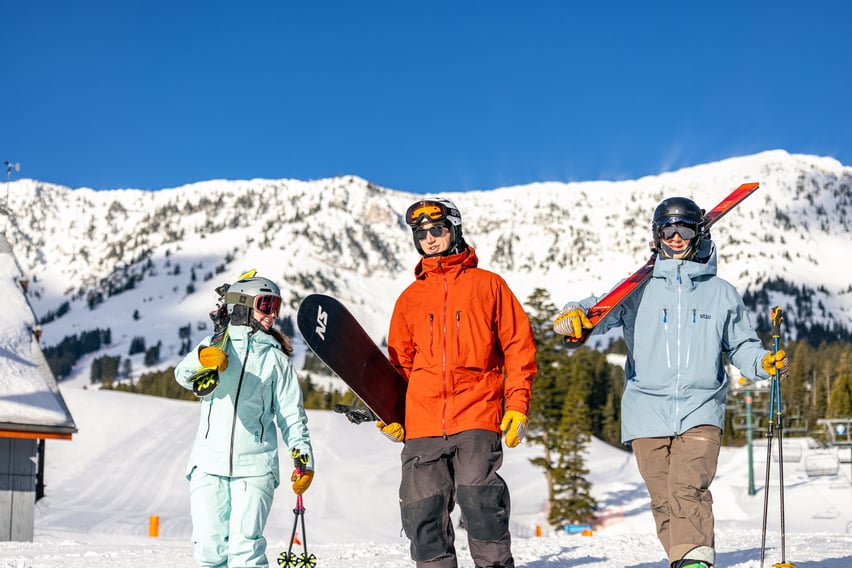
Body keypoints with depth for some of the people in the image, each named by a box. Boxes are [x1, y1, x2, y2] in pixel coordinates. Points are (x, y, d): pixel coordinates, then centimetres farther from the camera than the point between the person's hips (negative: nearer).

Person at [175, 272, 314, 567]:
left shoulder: (276, 357, 12)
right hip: (209, 463, 1)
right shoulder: (215, 344, 10)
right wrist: (202, 360, -31)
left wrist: (303, 458, -1)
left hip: (255, 466, -1)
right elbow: (183, 375, -8)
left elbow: (292, 413, 11)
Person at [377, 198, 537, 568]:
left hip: (477, 415, -3)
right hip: (422, 420, 3)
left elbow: (518, 345, 8)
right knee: (422, 510, 0)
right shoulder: (410, 297, 19)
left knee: (479, 498, -17)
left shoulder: (487, 284, 11)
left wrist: (517, 405, -2)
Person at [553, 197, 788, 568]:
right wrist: (575, 316, -26)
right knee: (663, 501, 2)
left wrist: (763, 362, -2)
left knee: (688, 489, -20)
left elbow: (741, 346, 19)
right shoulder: (639, 289, 10)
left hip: (701, 411, -1)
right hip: (648, 411, 1)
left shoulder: (721, 293, 13)